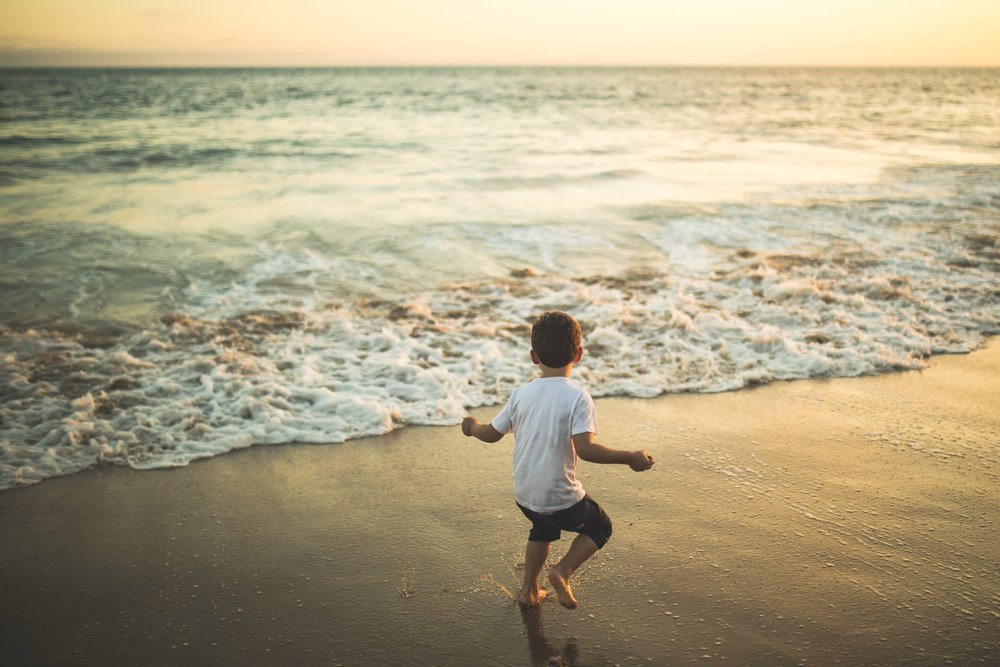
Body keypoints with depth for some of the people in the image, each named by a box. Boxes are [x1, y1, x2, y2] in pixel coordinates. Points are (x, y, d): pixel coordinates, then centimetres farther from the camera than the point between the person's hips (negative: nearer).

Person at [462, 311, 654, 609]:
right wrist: (629, 457, -18)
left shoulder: (521, 393, -3)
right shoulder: (577, 398, -18)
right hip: (560, 498, -5)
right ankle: (563, 571, 2)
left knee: (543, 529, 35)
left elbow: (492, 434, 5)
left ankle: (529, 591, 39)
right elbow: (584, 449, -26)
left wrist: (473, 427, 26)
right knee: (601, 527, 21)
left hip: (524, 494, 5)